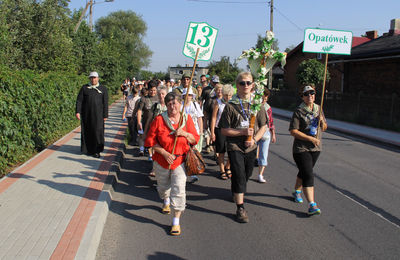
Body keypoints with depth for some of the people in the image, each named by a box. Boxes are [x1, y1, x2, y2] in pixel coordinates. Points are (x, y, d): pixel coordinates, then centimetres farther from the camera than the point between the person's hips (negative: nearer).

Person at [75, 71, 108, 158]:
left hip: (98, 114, -1)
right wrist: (78, 111, -8)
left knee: (97, 131, -6)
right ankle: (88, 149, 18)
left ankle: (97, 151, 2)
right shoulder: (84, 88, 6)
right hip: (86, 114, 1)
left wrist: (105, 115, -2)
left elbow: (105, 103, 3)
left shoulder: (103, 89, 5)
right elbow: (79, 100, 2)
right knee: (87, 131, 6)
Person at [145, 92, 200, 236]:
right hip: (162, 160, 1)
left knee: (179, 189, -12)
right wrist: (165, 153, -14)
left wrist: (184, 133, -17)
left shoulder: (187, 118, -2)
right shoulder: (159, 119, -8)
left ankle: (176, 221, -2)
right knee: (163, 186, 21)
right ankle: (166, 201, 57)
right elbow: (150, 140, -6)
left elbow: (195, 139, 3)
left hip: (180, 160, -1)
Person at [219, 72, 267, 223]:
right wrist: (243, 132, -18)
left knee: (247, 174, 17)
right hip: (235, 147, -4)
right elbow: (224, 130, -7)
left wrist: (254, 139, -11)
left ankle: (237, 192, 46)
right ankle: (240, 208, 2)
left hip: (251, 147, 4)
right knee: (239, 176, -8)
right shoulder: (230, 105, -8)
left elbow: (263, 126, 6)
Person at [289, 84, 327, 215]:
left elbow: (324, 128, 16)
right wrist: (311, 138, -21)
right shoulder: (299, 111, -11)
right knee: (308, 175, -13)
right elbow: (293, 131, -16)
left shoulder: (318, 109, 8)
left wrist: (322, 121, -8)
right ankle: (312, 205, -16)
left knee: (304, 172, 19)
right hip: (301, 148, -6)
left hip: (315, 148, 6)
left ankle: (297, 191, 43)